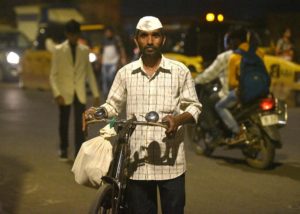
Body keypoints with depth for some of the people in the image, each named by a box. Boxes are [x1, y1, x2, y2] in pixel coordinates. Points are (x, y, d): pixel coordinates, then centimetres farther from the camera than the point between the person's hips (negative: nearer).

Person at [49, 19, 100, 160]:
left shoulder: (85, 50, 4)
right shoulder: (58, 50, -4)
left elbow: (89, 73, 8)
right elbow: (53, 75, -5)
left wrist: (96, 94, 6)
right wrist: (57, 94, -17)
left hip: (80, 93, 1)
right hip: (65, 93, -1)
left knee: (80, 124, -6)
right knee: (64, 123, 12)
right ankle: (63, 150, 30)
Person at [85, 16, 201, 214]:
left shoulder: (180, 71, 2)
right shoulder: (125, 73, 7)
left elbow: (194, 107, 4)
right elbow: (113, 105, 13)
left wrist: (178, 119, -17)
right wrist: (98, 112, -8)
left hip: (170, 162, -1)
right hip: (137, 162, 1)